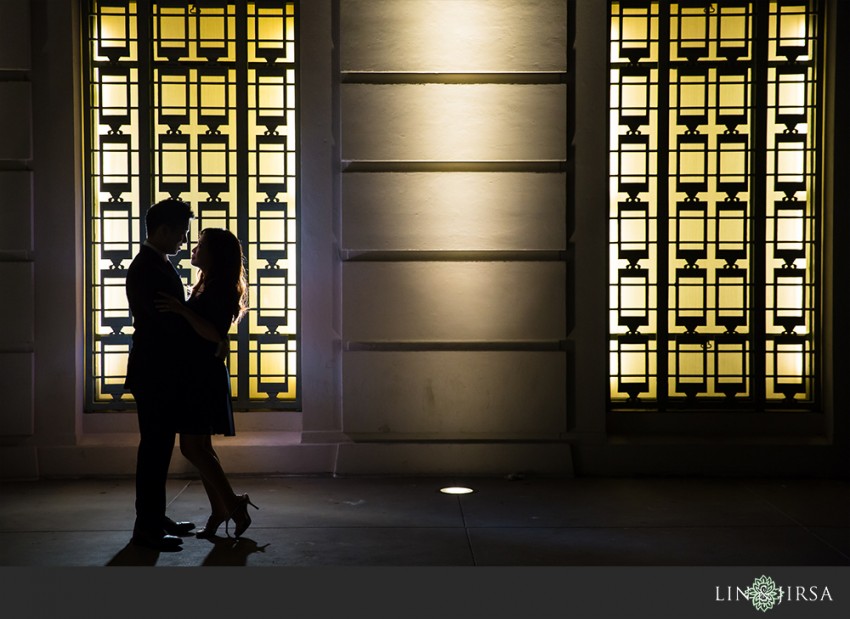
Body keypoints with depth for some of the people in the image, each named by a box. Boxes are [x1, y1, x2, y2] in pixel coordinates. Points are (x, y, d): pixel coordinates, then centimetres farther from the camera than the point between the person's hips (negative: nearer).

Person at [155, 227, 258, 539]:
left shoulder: (222, 291, -13)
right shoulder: (206, 288, 16)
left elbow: (215, 333, -23)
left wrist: (182, 310, -26)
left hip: (205, 376, -10)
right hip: (195, 374, 10)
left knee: (193, 446, -9)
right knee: (200, 447, 9)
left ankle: (232, 503, -1)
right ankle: (220, 512, 14)